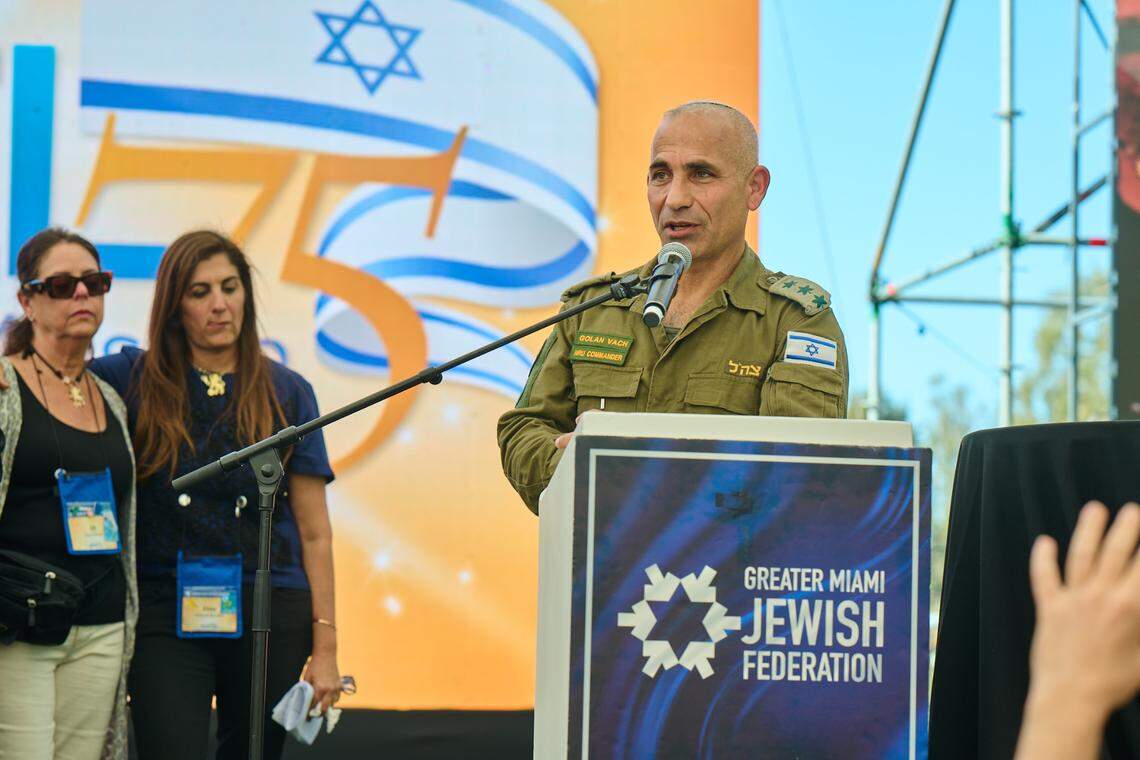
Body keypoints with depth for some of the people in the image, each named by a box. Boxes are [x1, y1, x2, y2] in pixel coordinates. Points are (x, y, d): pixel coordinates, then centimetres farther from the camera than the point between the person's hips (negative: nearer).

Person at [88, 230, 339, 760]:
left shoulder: (286, 392, 6)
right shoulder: (133, 379, 5)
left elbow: (314, 532, 5)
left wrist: (325, 645, 1)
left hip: (269, 616, 1)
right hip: (166, 616, -1)